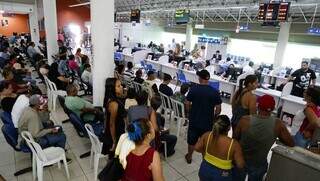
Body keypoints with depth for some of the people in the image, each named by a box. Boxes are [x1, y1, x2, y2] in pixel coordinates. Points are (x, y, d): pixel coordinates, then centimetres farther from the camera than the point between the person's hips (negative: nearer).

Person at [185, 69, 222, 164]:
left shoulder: (193, 89, -12)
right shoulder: (215, 92, -12)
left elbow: (187, 105, -6)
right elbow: (218, 109, -9)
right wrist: (213, 116, 10)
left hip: (194, 120, 1)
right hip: (208, 122, -1)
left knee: (192, 140, 19)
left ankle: (189, 157, 38)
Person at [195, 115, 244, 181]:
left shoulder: (207, 135, -16)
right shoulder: (234, 144, -24)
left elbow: (197, 148, -6)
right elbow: (240, 165, -18)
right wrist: (232, 159, 1)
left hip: (205, 170, 3)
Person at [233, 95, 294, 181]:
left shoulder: (245, 120, -25)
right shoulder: (278, 124, -22)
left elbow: (235, 138, -10)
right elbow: (291, 143, -8)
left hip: (241, 160, -1)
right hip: (259, 164, 1)